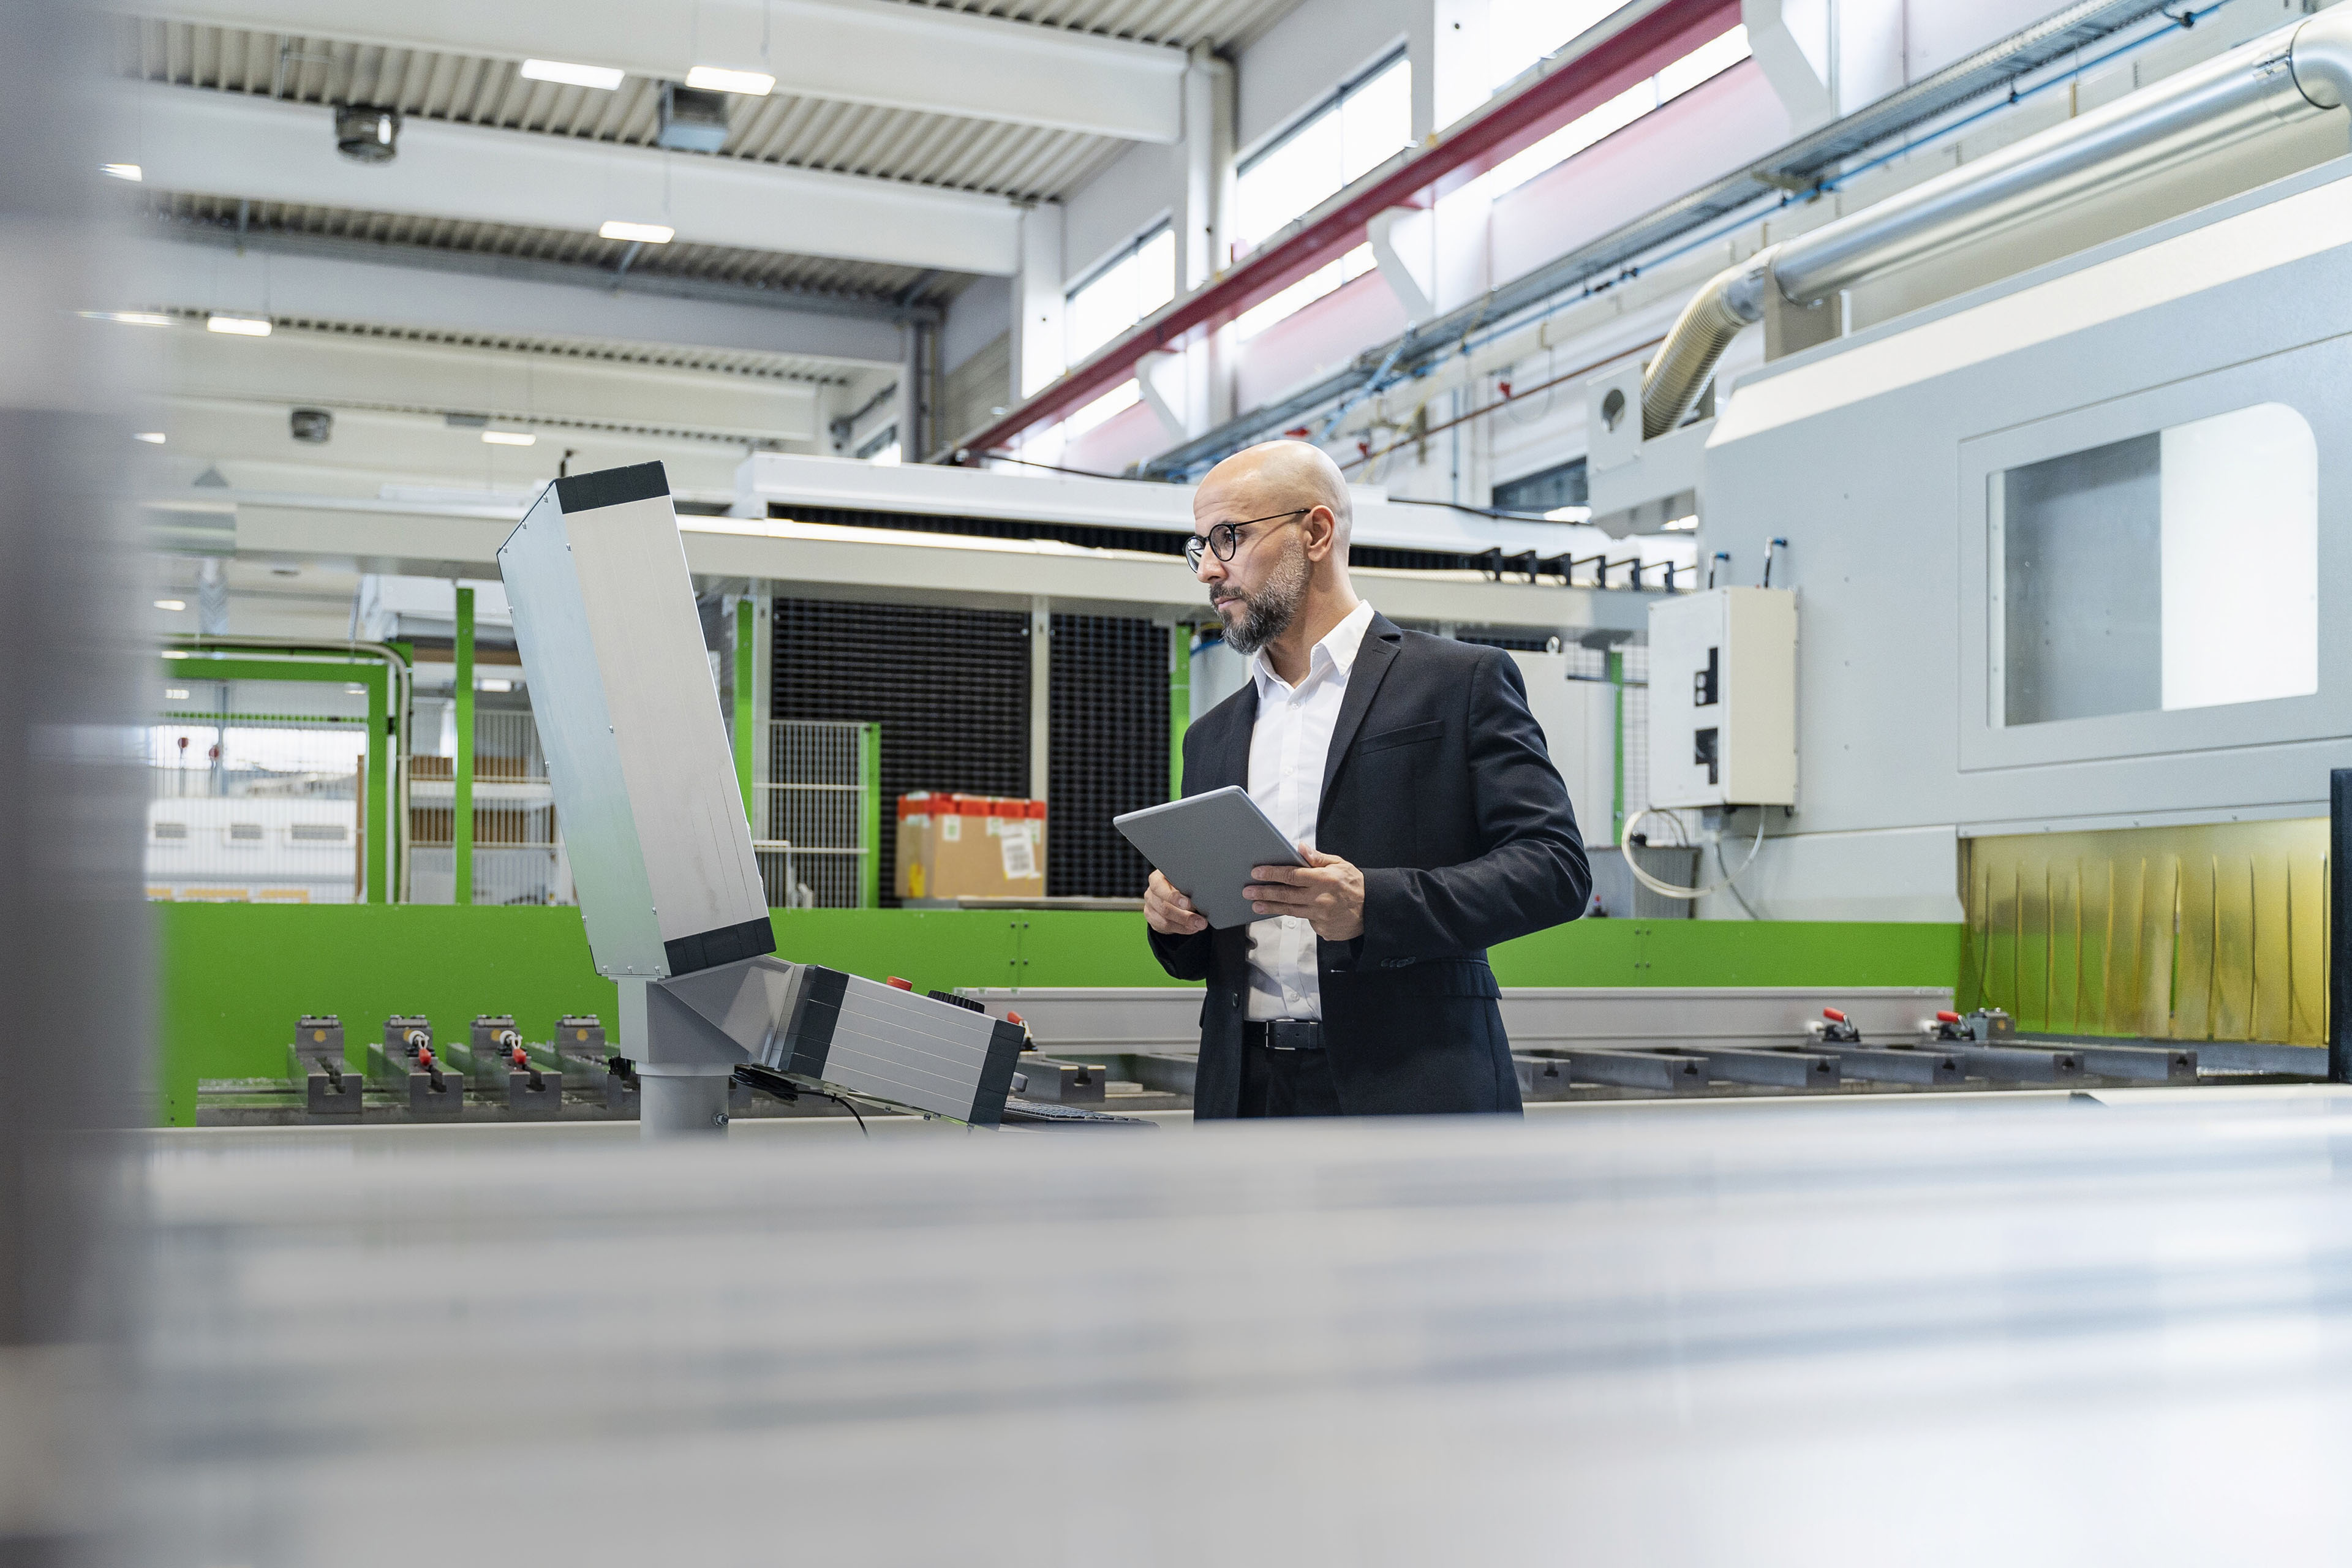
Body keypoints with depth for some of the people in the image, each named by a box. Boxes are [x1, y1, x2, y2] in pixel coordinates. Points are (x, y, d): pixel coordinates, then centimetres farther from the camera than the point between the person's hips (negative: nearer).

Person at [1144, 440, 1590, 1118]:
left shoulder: (1461, 681, 3)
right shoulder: (1213, 736, 20)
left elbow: (1555, 864, -7)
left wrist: (1374, 903, -19)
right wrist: (1174, 917, -1)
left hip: (1412, 1088, -4)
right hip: (1248, 1091, 5)